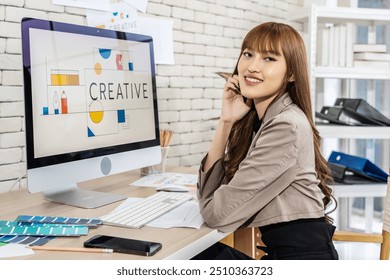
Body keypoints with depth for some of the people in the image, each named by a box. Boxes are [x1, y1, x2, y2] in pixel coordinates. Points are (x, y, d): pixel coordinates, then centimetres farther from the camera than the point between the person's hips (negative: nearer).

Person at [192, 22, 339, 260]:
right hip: (273, 250, 7)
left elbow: (218, 213, -19)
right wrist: (226, 122, -4)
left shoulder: (288, 126, -19)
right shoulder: (251, 119, 7)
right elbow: (209, 194, 2)